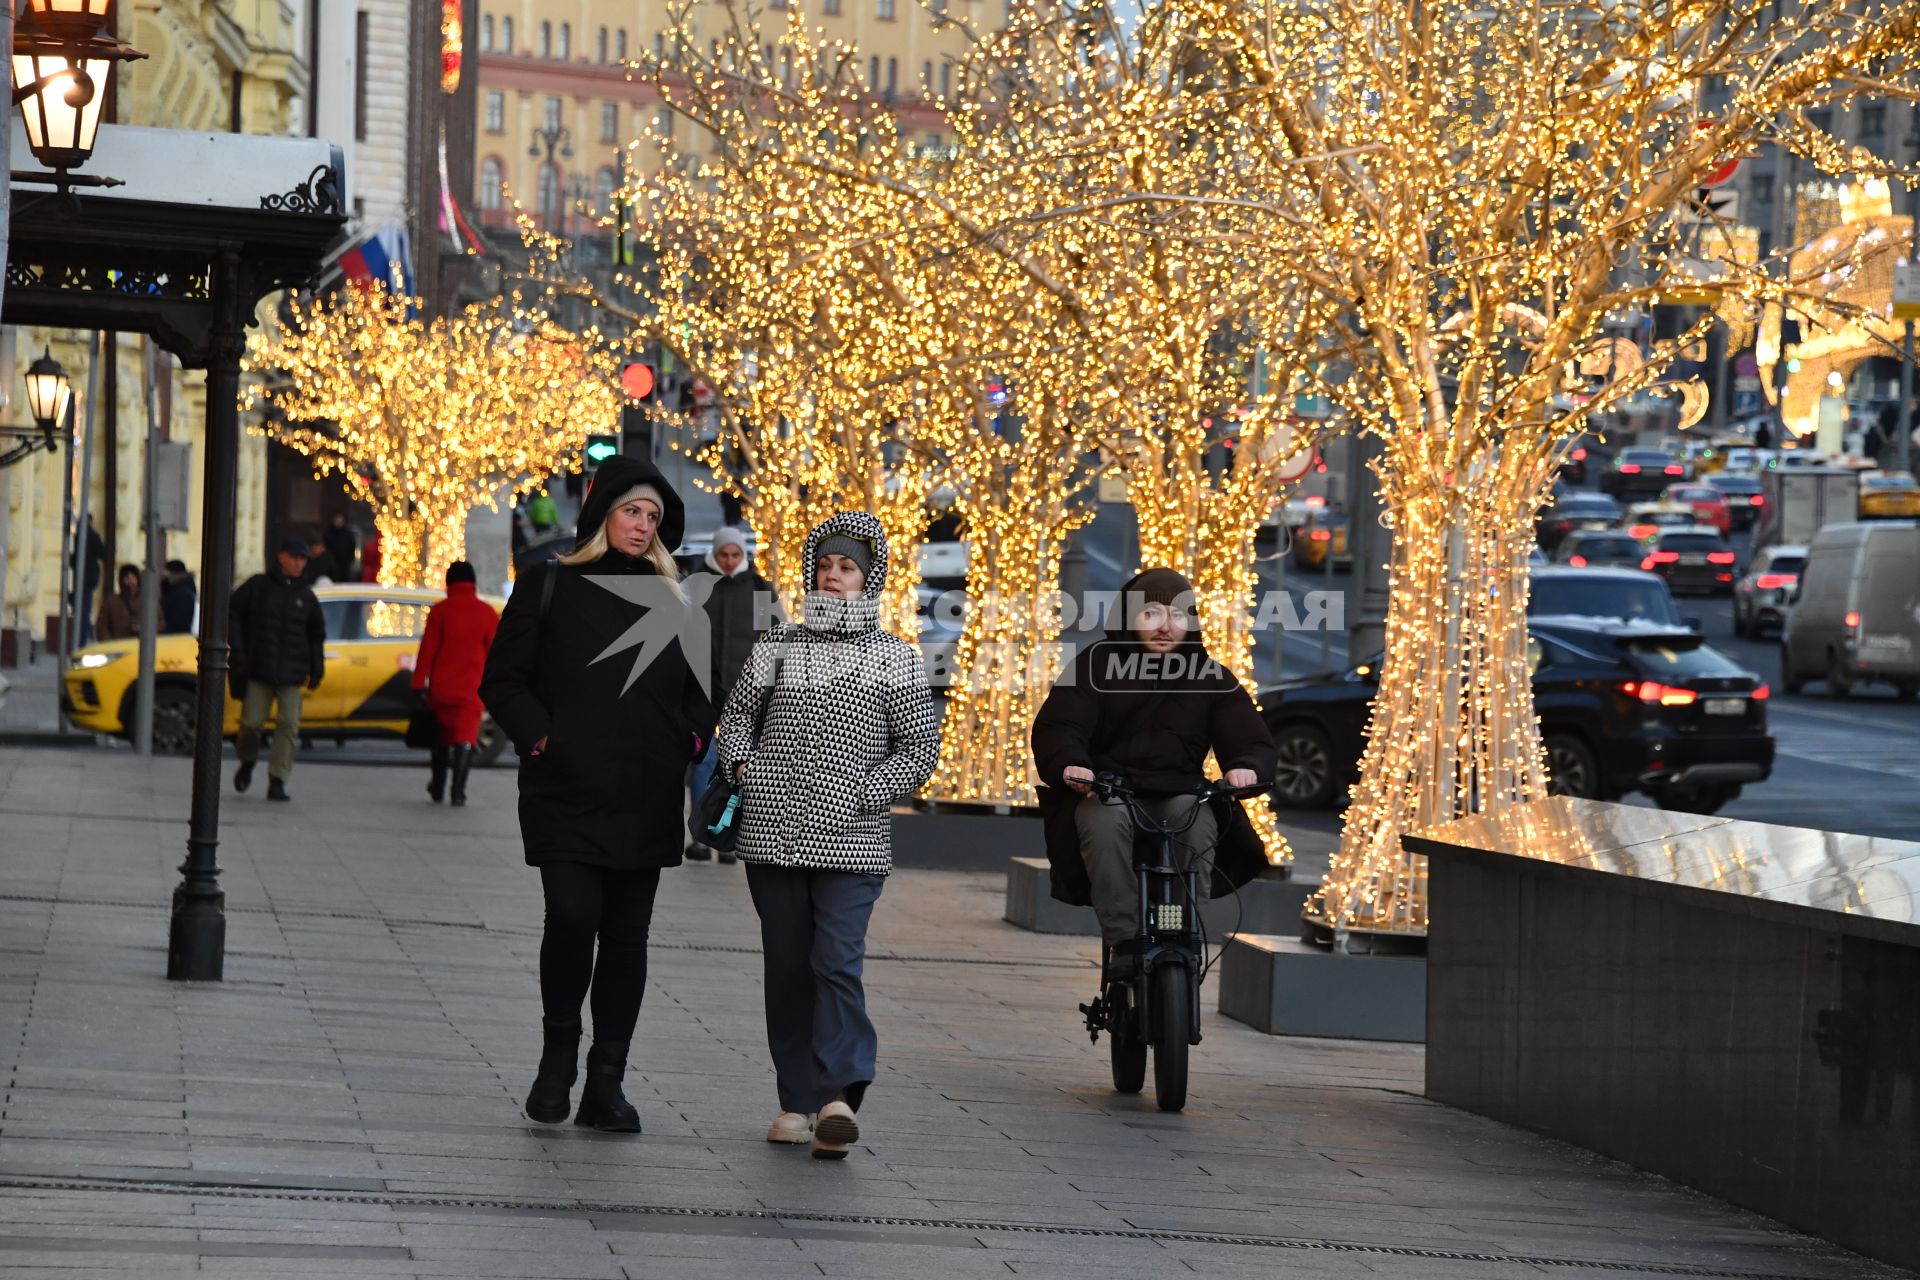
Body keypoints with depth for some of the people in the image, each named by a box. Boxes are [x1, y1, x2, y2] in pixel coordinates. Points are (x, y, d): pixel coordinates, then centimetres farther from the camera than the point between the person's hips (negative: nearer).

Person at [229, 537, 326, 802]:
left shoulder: (306, 596, 12)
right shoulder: (257, 586, 2)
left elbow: (316, 635, 21)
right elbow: (232, 614, 4)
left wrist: (316, 670, 12)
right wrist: (238, 652, -5)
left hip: (291, 672, 2)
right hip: (257, 670, -2)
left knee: (289, 726, -10)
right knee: (251, 722, 0)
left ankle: (277, 781, -6)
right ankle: (247, 763, 30)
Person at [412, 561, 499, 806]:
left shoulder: (440, 610, -1)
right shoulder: (487, 613, 2)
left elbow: (427, 648, -3)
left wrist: (419, 683, -1)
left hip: (441, 686, 1)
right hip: (471, 688, -1)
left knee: (442, 735, 16)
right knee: (465, 737, -3)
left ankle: (438, 787, 24)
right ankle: (458, 790, -15)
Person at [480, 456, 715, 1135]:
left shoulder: (669, 599, 14)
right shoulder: (550, 586, 4)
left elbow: (701, 686, 24)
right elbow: (503, 679, 4)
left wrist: (694, 738, 6)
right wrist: (539, 738, -8)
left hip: (646, 799, 4)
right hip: (568, 791, -3)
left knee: (627, 934, 2)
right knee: (572, 916, -16)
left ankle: (606, 1084, 8)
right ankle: (558, 1053, 6)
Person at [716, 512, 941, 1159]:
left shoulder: (895, 659, 5)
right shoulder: (777, 647, 11)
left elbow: (920, 747, 4)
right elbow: (738, 715, 22)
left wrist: (865, 794, -7)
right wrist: (744, 769, 4)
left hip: (851, 839, -3)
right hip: (773, 833, 3)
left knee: (837, 961, -15)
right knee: (787, 967, 5)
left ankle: (839, 1094, -22)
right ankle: (797, 1100, 11)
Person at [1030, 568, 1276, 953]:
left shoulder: (1211, 676, 11)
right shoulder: (1096, 664, 5)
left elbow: (1253, 742, 7)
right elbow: (1056, 728, -4)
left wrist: (1247, 767, -20)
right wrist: (1069, 764, -29)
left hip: (1180, 794, 2)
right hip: (1104, 793, -1)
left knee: (1196, 822, -34)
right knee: (1106, 822, -37)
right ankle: (1124, 939, -35)